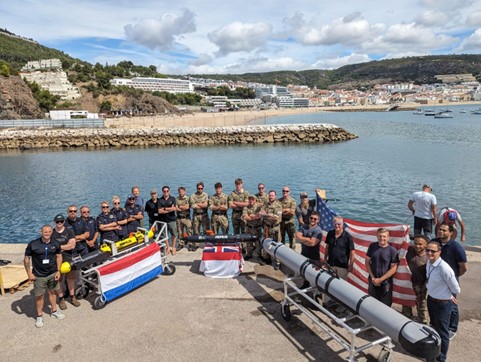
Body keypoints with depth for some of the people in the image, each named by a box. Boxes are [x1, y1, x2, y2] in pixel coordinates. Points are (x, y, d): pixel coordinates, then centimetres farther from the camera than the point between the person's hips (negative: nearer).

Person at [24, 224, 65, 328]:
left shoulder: (55, 244, -6)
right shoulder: (33, 244, -15)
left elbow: (59, 256, 6)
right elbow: (26, 259, -6)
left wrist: (58, 271, 1)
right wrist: (29, 273, -8)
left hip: (53, 274, 3)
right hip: (39, 276, -3)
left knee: (52, 292, 17)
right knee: (39, 296, 6)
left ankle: (54, 311, 35)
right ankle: (39, 316, 23)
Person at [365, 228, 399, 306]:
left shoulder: (392, 250, -10)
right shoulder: (372, 246, -2)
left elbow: (393, 268, -10)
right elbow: (367, 262, 3)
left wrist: (380, 279, -12)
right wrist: (373, 277, -6)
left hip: (386, 283, -3)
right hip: (372, 281, 3)